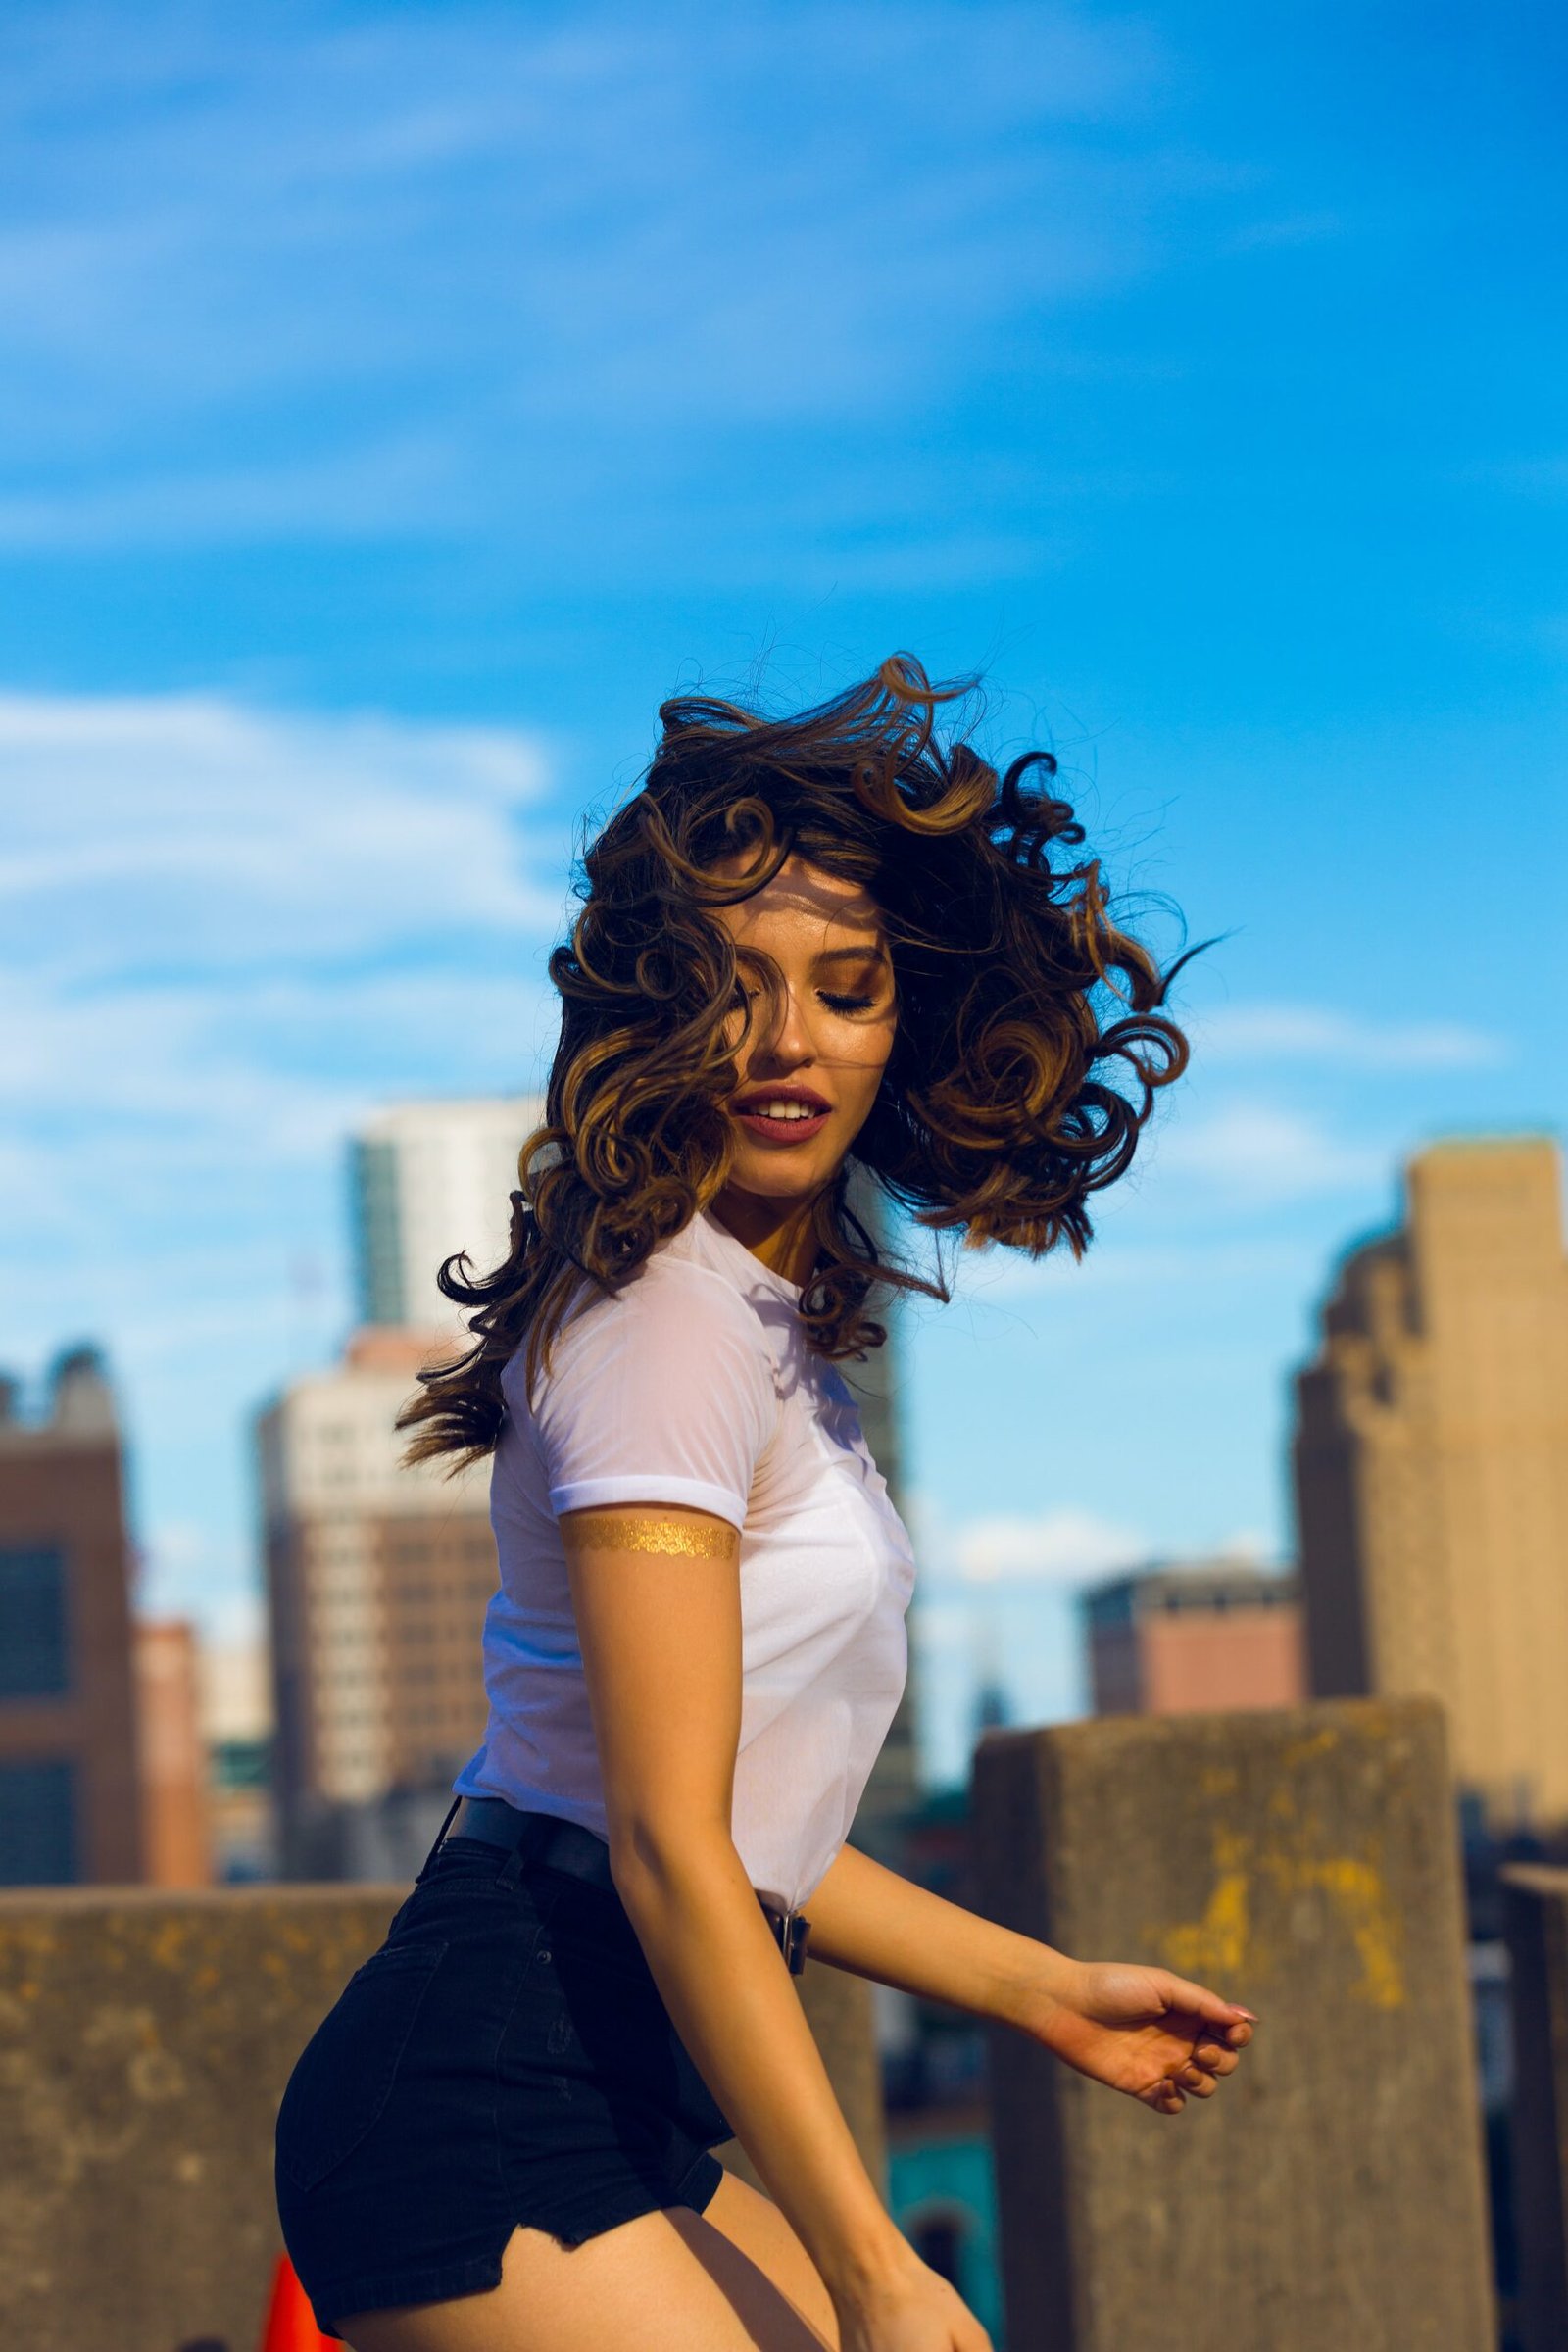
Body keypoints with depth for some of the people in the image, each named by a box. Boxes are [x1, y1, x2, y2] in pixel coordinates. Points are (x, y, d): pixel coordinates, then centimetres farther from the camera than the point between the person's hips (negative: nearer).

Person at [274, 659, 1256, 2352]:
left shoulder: (768, 1320, 16)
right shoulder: (664, 1312, -14)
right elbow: (668, 1839, -20)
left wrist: (1039, 1991, 24)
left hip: (628, 2113, 10)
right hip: (486, 2110, -10)